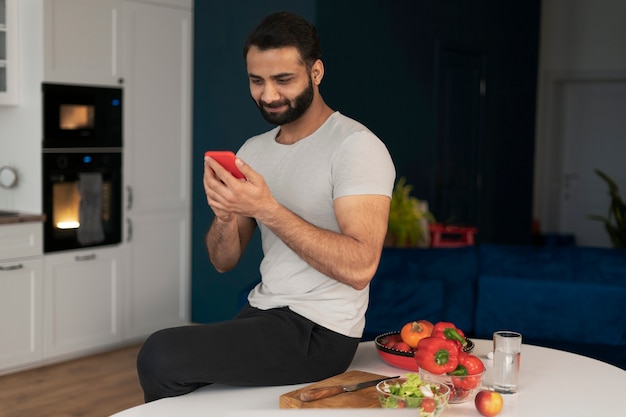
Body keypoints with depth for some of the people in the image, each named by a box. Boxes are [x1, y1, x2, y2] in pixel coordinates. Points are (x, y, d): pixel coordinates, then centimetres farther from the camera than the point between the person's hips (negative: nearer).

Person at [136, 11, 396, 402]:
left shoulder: (356, 146, -14)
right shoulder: (253, 151, 9)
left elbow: (359, 267, -24)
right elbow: (224, 261, 8)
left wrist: (266, 209, -28)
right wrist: (225, 215, -14)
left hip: (319, 331, -7)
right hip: (261, 312, 7)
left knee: (160, 356, -18)